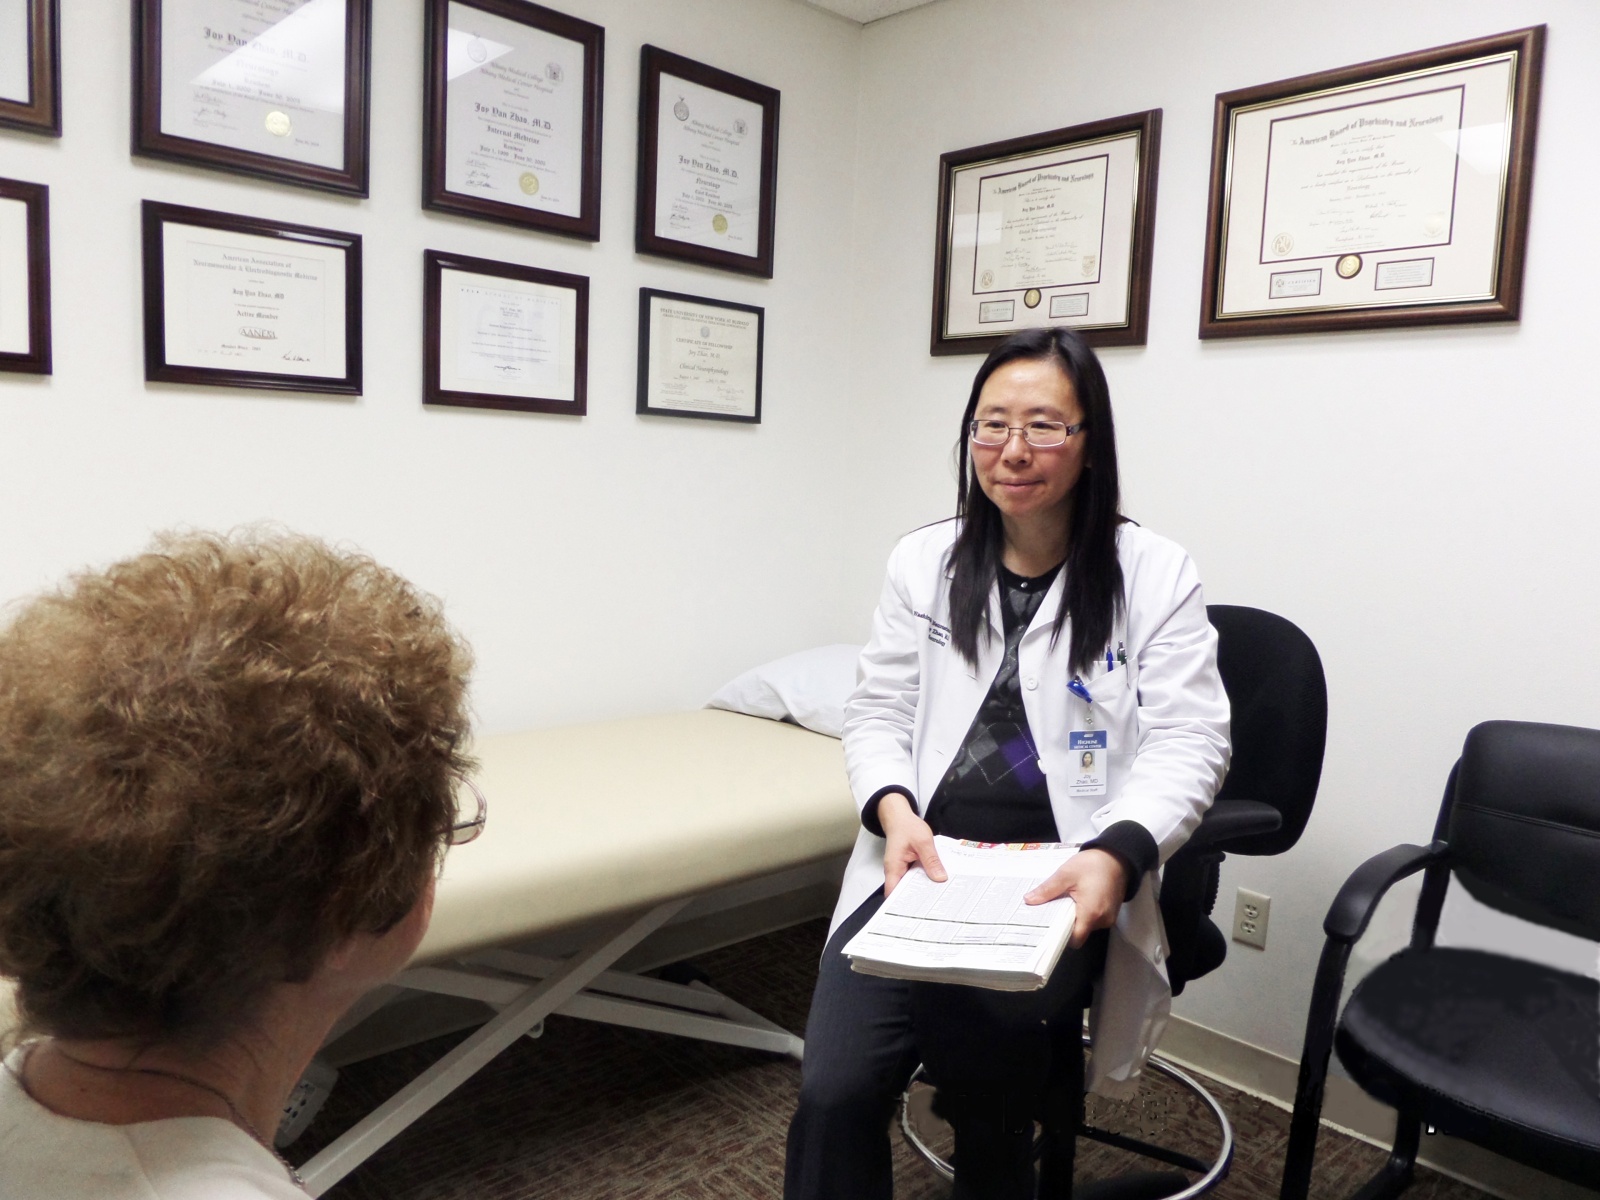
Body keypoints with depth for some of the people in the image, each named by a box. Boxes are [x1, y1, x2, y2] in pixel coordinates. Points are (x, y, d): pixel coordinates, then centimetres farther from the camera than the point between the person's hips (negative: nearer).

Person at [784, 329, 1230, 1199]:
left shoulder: (1155, 576, 3)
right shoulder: (921, 562, 10)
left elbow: (1189, 741, -3)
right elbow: (876, 713, 11)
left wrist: (1117, 854, -21)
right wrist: (894, 809, -11)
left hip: (1061, 880, -1)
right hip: (922, 864, 2)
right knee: (832, 1094, -19)